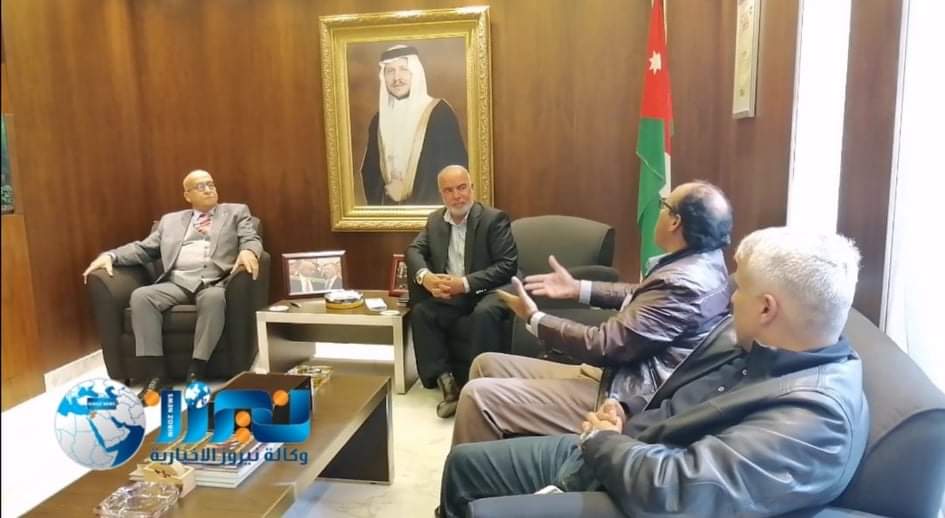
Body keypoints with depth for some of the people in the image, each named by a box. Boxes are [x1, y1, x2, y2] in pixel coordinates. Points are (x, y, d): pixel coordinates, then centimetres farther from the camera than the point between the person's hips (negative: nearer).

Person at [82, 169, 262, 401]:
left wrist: (248, 251, -22)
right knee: (140, 296, -26)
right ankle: (157, 372, -23)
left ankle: (196, 372, -31)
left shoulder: (236, 212, 18)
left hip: (214, 282, -3)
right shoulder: (170, 220, 25)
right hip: (177, 282, 3)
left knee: (214, 299, -38)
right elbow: (144, 248, 21)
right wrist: (109, 255, 3)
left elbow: (251, 239, 3)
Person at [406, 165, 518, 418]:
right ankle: (445, 379, -18)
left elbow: (508, 265, -14)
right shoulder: (435, 220, 12)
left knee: (485, 312, -35)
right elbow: (414, 250, 3)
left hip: (487, 291, -5)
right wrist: (425, 276, -21)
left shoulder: (494, 218, -6)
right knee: (420, 312, -20)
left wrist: (465, 283, -24)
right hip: (450, 294, 5)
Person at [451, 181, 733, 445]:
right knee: (487, 365, 9)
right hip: (616, 373, 11)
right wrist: (578, 288, 17)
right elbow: (641, 297, 24)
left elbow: (604, 345, -23)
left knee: (479, 396, -20)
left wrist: (534, 318, -10)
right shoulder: (702, 259, 8)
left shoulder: (683, 284, -24)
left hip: (623, 400, -11)